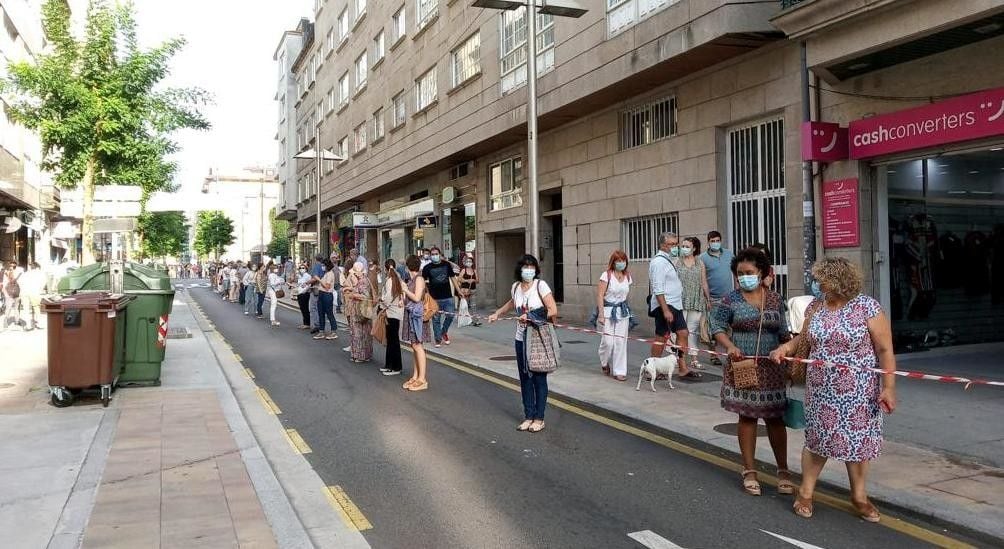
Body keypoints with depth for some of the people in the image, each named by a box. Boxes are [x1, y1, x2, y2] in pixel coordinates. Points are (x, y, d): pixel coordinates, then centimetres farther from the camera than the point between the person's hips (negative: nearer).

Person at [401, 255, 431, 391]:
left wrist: (405, 289, -9)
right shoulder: (411, 279, 13)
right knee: (414, 345, 10)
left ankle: (422, 380, -4)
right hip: (411, 313, 9)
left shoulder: (419, 278, -11)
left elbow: (416, 298, -17)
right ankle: (415, 376, 16)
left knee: (417, 345, -7)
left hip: (417, 314, -9)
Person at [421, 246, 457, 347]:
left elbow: (453, 278, 13)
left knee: (450, 315, -2)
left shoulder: (447, 265, 7)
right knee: (436, 319, 2)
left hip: (448, 297, 2)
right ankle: (438, 339, 13)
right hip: (435, 298, -2)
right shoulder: (427, 268, 1)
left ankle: (444, 332, 25)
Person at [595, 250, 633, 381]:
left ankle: (619, 371, 7)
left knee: (621, 342, 0)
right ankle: (604, 362, 23)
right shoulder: (606, 275, -6)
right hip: (608, 311, -4)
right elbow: (600, 295, -10)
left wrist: (626, 309, 17)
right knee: (608, 341, -7)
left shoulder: (627, 276, 10)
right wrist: (601, 315, -16)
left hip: (623, 312, 4)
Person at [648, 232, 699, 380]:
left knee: (683, 334, 8)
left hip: (675, 305, 10)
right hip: (665, 306, -10)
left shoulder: (668, 260, 17)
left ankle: (683, 369, 13)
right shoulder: (659, 262, -15)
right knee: (662, 337, -3)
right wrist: (665, 310, -26)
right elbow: (658, 289, -22)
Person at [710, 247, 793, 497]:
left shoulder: (775, 300, 4)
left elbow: (783, 334, 10)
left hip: (771, 368, 2)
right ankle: (749, 471, 17)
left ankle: (783, 470, 19)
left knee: (775, 418, 6)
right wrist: (730, 346, -17)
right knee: (747, 417, 6)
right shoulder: (731, 300, -3)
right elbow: (717, 326, -1)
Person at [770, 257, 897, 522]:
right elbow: (805, 337, 16)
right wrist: (786, 347, -3)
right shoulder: (817, 305, 4)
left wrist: (888, 386, -14)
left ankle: (859, 495, 27)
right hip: (821, 389, 3)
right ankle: (806, 493, 20)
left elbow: (885, 350, -10)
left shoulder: (867, 307, -11)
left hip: (857, 391, -3)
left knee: (857, 440, 9)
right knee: (818, 439, 8)